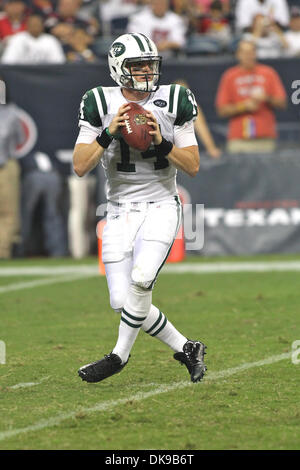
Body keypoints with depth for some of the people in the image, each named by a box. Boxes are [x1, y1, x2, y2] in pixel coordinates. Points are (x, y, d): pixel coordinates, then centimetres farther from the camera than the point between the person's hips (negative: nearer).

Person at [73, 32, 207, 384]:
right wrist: (109, 133, -19)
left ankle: (120, 355, -9)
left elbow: (193, 167, 0)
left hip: (161, 206, -2)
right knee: (125, 301, -4)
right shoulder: (101, 104, -1)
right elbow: (80, 166, -7)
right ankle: (186, 348, 14)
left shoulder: (173, 102, -1)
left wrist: (162, 143, -15)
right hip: (120, 211, 2)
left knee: (141, 279, -26)